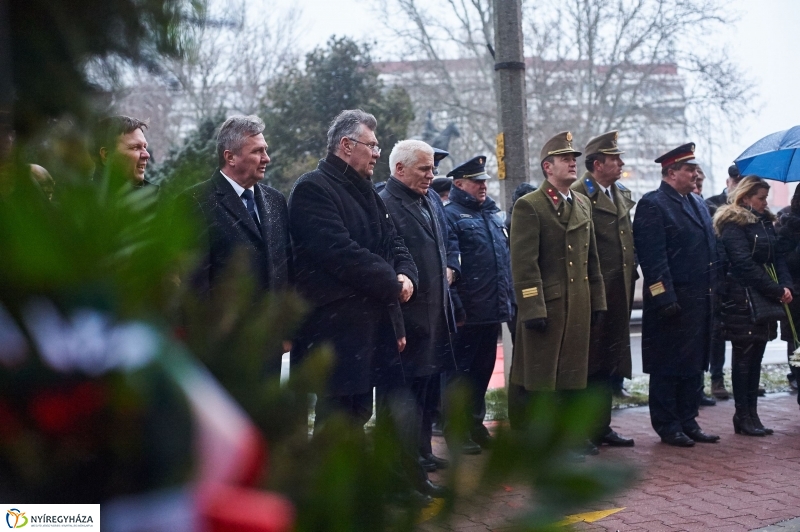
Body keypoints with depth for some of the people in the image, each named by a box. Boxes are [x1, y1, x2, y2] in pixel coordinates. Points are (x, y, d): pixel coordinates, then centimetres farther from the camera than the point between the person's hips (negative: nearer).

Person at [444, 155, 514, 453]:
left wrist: (509, 299, 15)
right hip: (468, 313, -7)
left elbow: (506, 258, 21)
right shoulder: (451, 215, -8)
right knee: (461, 370, 1)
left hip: (493, 310, 8)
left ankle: (476, 423, 26)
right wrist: (456, 309, -18)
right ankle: (456, 429, 11)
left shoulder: (492, 214, 17)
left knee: (484, 369, 14)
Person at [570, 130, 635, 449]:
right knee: (589, 360, 0)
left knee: (609, 363, 14)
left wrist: (631, 275, 13)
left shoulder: (622, 195, 15)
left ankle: (601, 426, 24)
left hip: (619, 291, 8)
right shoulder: (579, 195, -11)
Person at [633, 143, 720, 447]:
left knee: (694, 364, 13)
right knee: (667, 366, 2)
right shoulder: (652, 205, -11)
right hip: (672, 300, -8)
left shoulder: (697, 203, 16)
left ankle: (688, 421, 23)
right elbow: (652, 257, -17)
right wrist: (665, 298, -21)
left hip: (700, 299, 8)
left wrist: (713, 290, 15)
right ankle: (667, 426, 12)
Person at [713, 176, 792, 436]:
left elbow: (776, 257, 13)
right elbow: (744, 263, -17)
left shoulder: (764, 222, 17)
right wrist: (776, 290, -16)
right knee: (744, 356, -2)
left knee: (755, 357, 9)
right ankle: (743, 416, 5)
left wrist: (786, 285, -4)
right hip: (742, 299, -8)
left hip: (765, 299, 8)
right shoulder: (733, 224, -9)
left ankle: (751, 414, 14)